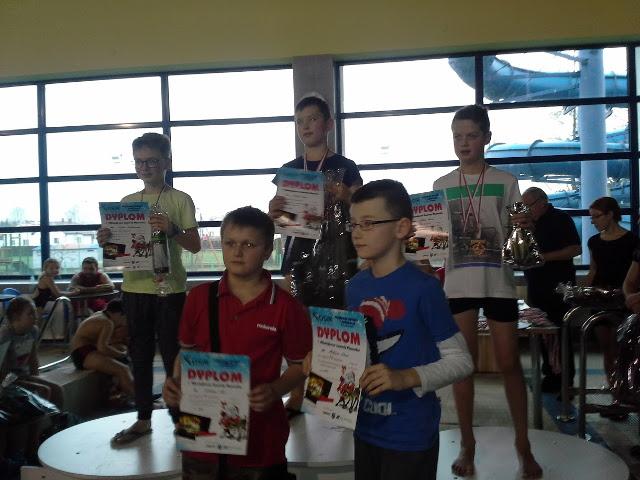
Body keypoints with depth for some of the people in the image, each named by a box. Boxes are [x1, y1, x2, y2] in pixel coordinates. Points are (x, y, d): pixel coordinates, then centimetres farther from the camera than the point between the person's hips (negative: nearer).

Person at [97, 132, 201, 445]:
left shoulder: (180, 200, -1)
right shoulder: (127, 202, 12)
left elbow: (195, 246, -6)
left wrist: (171, 230, -24)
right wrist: (105, 241, -8)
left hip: (170, 289, -4)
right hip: (135, 287, 5)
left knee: (172, 354, 1)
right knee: (139, 354, 11)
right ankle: (143, 419, 21)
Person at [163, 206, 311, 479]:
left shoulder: (286, 307, -9)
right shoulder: (199, 298, -1)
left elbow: (300, 365, -1)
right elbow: (186, 352, 9)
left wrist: (275, 390, -19)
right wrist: (176, 382, -8)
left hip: (260, 439, -2)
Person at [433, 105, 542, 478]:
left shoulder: (506, 183, 4)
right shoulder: (442, 185, 8)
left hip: (499, 282, -1)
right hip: (458, 283, 1)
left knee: (509, 362, 3)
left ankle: (523, 444, 19)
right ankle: (467, 444, 17)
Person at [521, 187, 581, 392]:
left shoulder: (560, 219, -6)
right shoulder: (531, 223, 16)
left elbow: (576, 249, -13)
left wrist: (545, 256, -20)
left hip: (558, 288, -7)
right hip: (537, 287, 8)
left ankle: (565, 380, 3)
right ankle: (549, 374, 18)